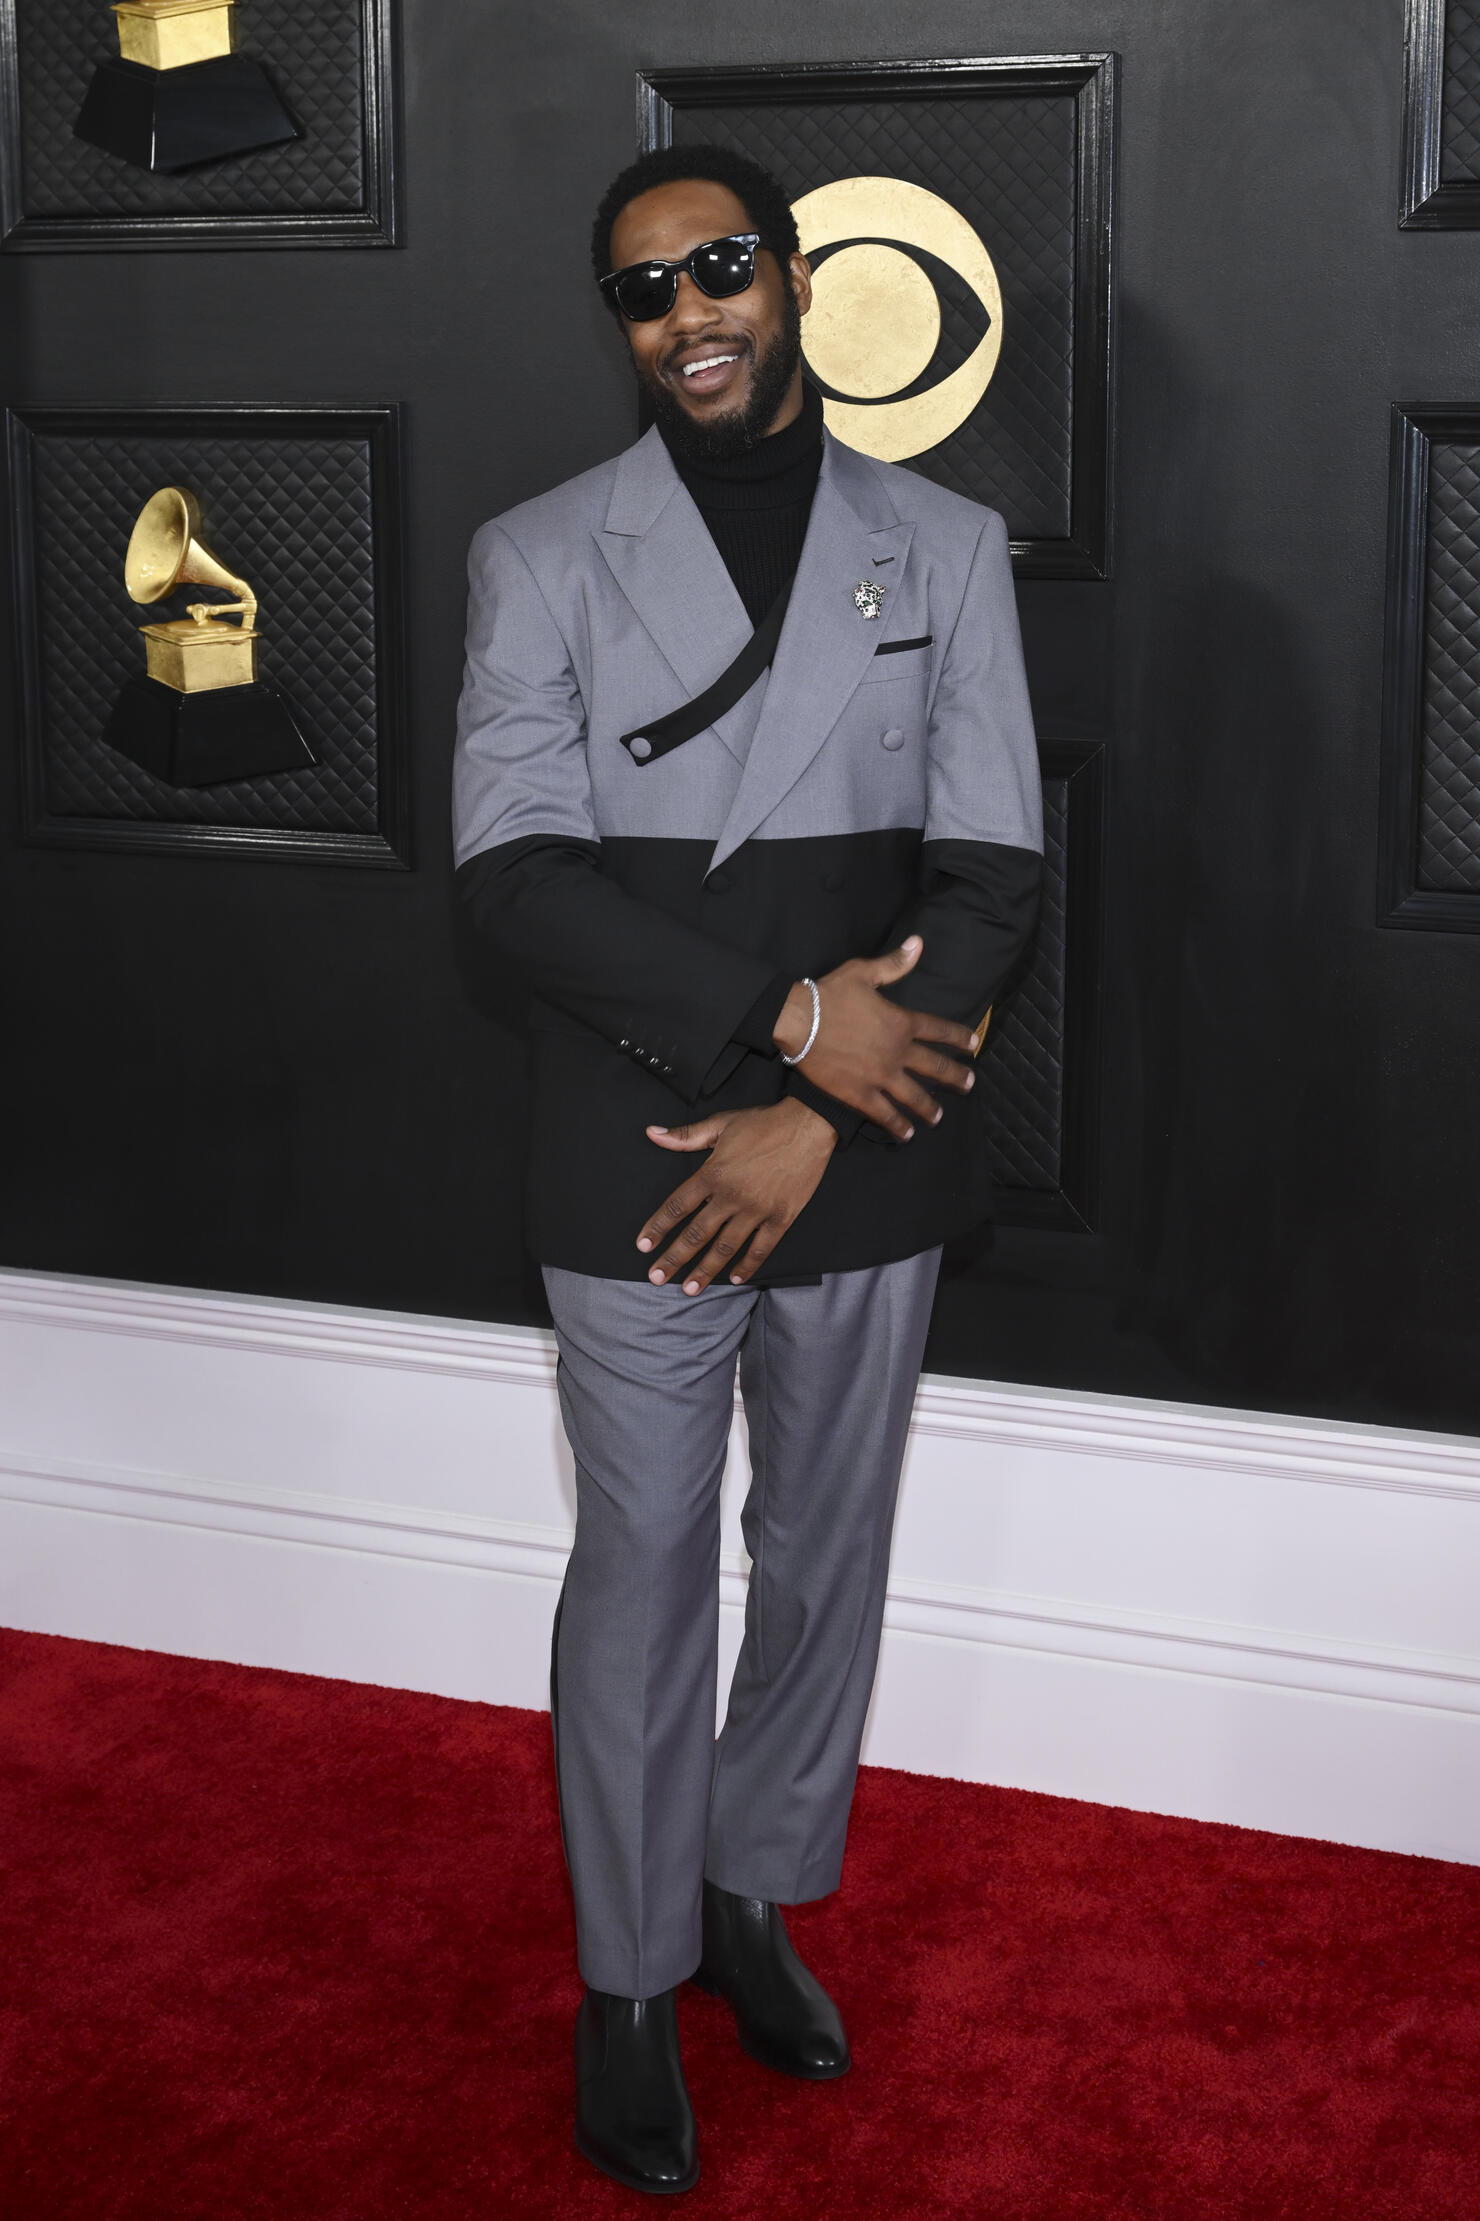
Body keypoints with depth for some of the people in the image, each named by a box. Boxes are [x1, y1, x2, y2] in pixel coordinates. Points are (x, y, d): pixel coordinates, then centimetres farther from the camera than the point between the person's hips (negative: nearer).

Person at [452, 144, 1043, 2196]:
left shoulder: (945, 548, 2)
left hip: (862, 1164, 2)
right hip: (635, 1163, -2)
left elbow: (992, 875, -4)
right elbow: (513, 881, -11)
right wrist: (791, 1013, -21)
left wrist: (809, 1124, -14)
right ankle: (630, 1983, 26)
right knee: (643, 1576, 8)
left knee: (827, 1555, 15)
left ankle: (754, 1897, 37)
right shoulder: (540, 557, -2)